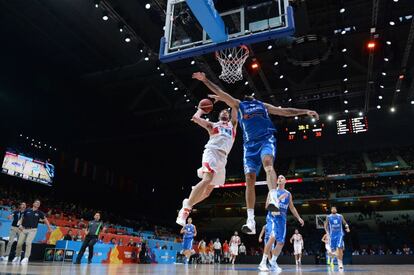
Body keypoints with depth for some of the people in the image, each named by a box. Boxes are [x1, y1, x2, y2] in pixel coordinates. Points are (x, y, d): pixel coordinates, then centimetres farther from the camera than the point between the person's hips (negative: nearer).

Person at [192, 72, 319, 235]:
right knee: (250, 179, -9)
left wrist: (305, 111, 16)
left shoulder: (263, 105, 24)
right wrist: (205, 80, 10)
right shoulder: (238, 105, 22)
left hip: (266, 139, 0)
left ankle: (274, 200, -50)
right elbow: (219, 92, 16)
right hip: (250, 143, 1)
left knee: (267, 163, -33)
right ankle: (250, 221, -8)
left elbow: (285, 111, 24)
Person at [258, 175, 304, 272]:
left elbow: (292, 207, 24)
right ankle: (263, 262, -19)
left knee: (281, 242, 3)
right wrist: (279, 198, -15)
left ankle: (273, 262, 23)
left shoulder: (288, 194, 15)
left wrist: (299, 218, 16)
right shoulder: (272, 192, 3)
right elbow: (267, 206, -5)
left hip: (282, 218, 5)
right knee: (273, 237, -26)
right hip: (272, 217, -5)